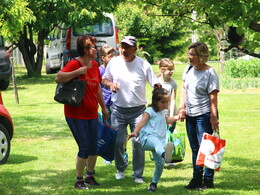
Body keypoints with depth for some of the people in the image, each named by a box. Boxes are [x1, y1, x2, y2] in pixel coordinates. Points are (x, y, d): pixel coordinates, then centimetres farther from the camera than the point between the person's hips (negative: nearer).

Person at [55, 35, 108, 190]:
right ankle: (79, 180, 7)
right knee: (84, 147, -7)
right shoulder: (75, 64, -16)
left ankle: (90, 176, 28)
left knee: (94, 147, 11)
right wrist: (78, 72, -33)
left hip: (92, 114, 7)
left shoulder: (94, 65, 9)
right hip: (76, 115, -7)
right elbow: (58, 78, -30)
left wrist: (103, 107, 25)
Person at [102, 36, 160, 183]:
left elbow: (156, 84, -5)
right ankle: (120, 169, 28)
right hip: (118, 109, 2)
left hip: (138, 110, -2)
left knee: (138, 142, -6)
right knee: (118, 141, 4)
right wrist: (110, 84, -8)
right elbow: (104, 79, 16)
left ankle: (138, 175, 7)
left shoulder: (143, 64, -5)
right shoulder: (114, 63, 3)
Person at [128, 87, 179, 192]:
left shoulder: (162, 112, 25)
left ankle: (154, 184, 19)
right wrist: (135, 132, -31)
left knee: (160, 164, -1)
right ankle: (164, 153, -80)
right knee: (157, 143, -44)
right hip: (148, 138, -8)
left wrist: (177, 117, 44)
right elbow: (142, 122, -16)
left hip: (160, 140, 8)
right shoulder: (150, 111, -1)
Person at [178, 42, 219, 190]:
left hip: (204, 115, -7)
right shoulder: (189, 69, 8)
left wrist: (213, 117, -19)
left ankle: (208, 181, 1)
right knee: (195, 149, 13)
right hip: (190, 116, 7)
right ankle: (197, 179, 22)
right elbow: (184, 88, 16)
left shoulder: (210, 73, -13)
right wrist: (182, 108, 7)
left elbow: (213, 97, -15)